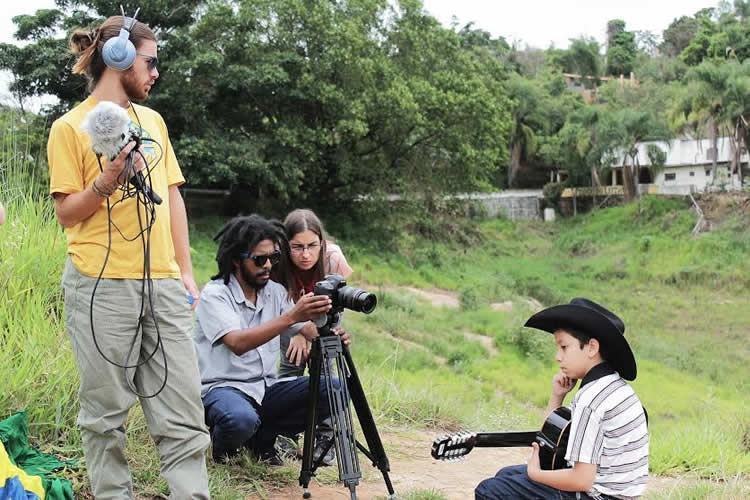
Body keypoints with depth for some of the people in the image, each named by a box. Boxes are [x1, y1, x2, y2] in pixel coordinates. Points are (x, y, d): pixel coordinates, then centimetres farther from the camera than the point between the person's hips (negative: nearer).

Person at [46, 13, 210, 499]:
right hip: (103, 284, -5)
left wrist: (185, 271, 12)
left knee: (183, 405, 1)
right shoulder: (71, 126, 0)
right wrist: (107, 181, -18)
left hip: (163, 285, 5)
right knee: (107, 411, 3)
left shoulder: (153, 120, 16)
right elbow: (67, 212, -1)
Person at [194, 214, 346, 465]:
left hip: (267, 388, 6)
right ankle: (223, 444, 1)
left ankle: (262, 437, 5)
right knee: (241, 419, -39)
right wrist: (291, 317, -36)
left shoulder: (275, 291, 9)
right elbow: (238, 343, -27)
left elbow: (309, 330, 1)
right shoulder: (214, 294, -11)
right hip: (223, 387, -6)